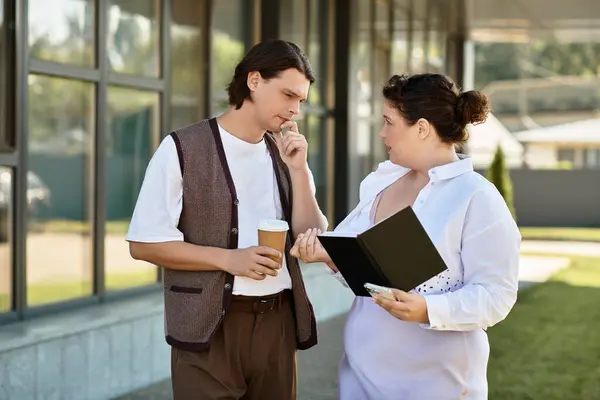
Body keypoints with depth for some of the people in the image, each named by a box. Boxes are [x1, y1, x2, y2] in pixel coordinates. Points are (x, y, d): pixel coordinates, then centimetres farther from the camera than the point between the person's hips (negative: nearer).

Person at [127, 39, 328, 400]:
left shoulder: (285, 154, 9)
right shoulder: (183, 149, -7)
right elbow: (144, 243, -9)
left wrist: (298, 169, -6)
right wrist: (229, 258, -18)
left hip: (278, 322, 5)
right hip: (210, 326, -5)